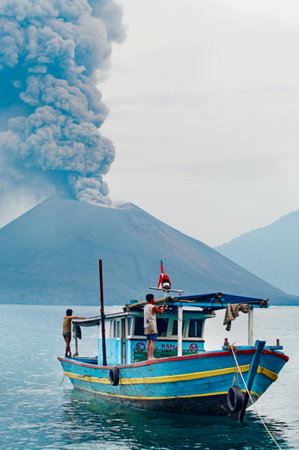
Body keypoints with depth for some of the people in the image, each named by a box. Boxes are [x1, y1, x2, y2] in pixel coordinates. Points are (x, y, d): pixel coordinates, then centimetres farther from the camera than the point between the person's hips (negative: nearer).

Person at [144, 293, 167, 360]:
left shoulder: (145, 307, 11)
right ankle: (151, 356, -12)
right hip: (152, 326, -7)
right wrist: (163, 308, 21)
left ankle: (149, 356, 8)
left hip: (146, 327, 7)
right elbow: (161, 312, 2)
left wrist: (159, 307, 29)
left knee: (149, 342, 9)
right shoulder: (153, 307, -10)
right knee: (152, 342, -8)